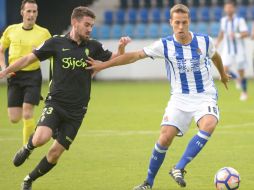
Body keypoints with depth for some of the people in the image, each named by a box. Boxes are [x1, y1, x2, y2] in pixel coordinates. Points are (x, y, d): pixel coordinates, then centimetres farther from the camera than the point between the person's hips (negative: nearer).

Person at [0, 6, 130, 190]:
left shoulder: (93, 46, 4)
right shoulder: (57, 42, -3)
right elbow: (29, 58, 3)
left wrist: (121, 47, -12)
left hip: (76, 110, 2)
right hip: (55, 103, -2)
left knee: (55, 154, 1)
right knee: (41, 138, -27)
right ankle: (27, 148, 10)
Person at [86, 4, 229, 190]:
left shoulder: (205, 41, -5)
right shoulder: (165, 45, -7)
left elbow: (215, 56, 18)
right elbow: (135, 55, -3)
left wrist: (223, 74, 37)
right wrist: (103, 65, -5)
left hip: (205, 96, 0)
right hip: (180, 98, 0)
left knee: (208, 125, -31)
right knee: (166, 136, -13)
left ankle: (179, 169, -26)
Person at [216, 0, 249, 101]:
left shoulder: (239, 20, -12)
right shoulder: (223, 20, 4)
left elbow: (246, 33, -18)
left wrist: (236, 35, -34)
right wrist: (217, 43, 12)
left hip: (239, 50, -3)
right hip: (227, 50, 3)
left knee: (241, 72, 3)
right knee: (225, 70, -13)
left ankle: (244, 92, 23)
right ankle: (237, 79, 19)